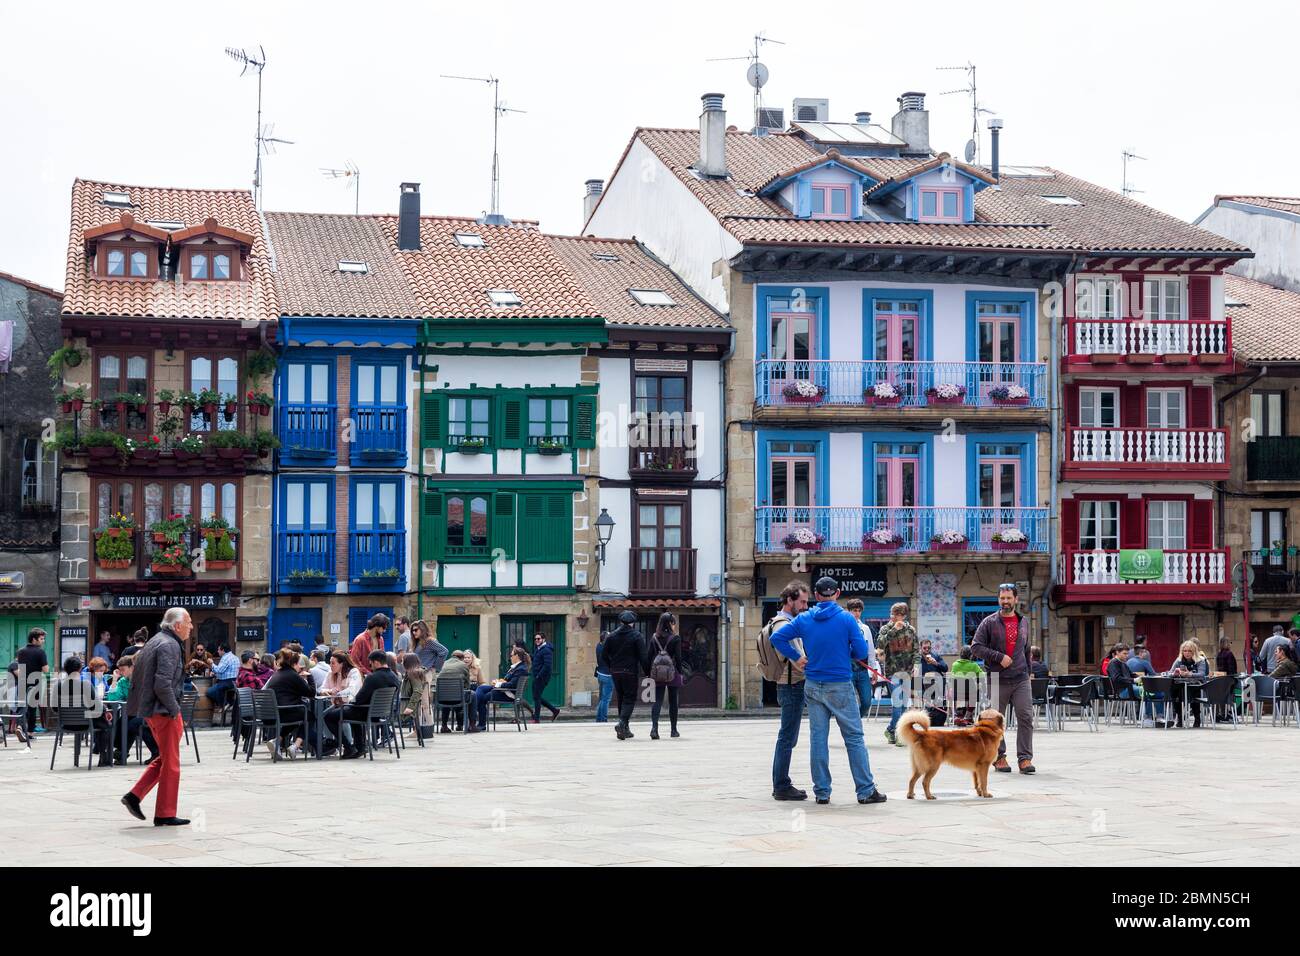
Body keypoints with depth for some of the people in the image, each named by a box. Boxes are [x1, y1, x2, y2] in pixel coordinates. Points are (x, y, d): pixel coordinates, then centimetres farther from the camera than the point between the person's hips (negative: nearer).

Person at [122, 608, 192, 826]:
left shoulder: (156, 641, 14)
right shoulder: (170, 646, -17)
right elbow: (163, 684, -26)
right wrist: (175, 709, -15)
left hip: (150, 709, 10)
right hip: (163, 711, -10)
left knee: (164, 758, 20)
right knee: (171, 763, 0)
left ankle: (134, 796, 13)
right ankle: (165, 814, 6)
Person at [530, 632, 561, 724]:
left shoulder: (546, 650, -16)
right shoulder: (537, 649, 15)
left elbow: (547, 665, -24)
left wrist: (539, 676, -21)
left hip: (542, 677, -10)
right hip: (536, 677, 10)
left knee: (536, 697, -6)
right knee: (536, 697, 13)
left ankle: (536, 719, 1)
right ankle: (555, 710, 22)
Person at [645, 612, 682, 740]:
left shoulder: (654, 638, 4)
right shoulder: (675, 638, -6)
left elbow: (648, 657, 4)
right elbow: (678, 657, -9)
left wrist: (648, 674, 9)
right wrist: (680, 672, 0)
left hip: (657, 675, 2)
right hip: (672, 674, -2)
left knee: (657, 701, 0)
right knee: (673, 702, 10)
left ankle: (654, 727, -20)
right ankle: (673, 730, 18)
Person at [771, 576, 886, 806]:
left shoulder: (804, 619, 1)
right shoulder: (846, 618, -7)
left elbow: (776, 637, -3)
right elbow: (860, 651, -8)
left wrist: (796, 658, 4)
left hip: (813, 686, 3)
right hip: (841, 686, -3)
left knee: (817, 738, 7)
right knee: (854, 737, 3)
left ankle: (821, 792, 9)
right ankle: (866, 790, 3)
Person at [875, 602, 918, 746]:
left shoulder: (911, 630, 10)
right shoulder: (886, 628, 2)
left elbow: (915, 649, 14)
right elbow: (880, 644, -15)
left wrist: (914, 664, -1)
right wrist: (894, 629, -17)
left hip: (907, 671, 4)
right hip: (892, 670, -4)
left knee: (904, 702, 7)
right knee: (897, 702, -11)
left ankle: (891, 730, 19)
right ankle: (898, 733, -6)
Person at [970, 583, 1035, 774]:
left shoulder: (1023, 622, 14)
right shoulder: (989, 622, 0)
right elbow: (975, 647, -5)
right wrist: (999, 657, -12)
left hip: (1020, 679, 2)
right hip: (997, 680, -2)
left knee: (1026, 717, -8)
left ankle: (1025, 758, -7)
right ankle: (999, 757, 15)